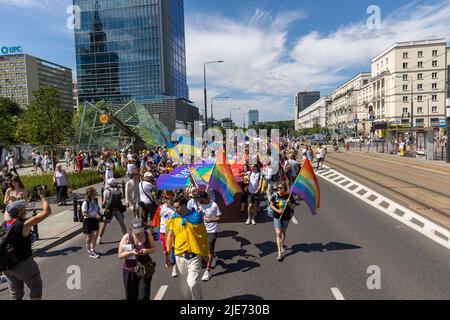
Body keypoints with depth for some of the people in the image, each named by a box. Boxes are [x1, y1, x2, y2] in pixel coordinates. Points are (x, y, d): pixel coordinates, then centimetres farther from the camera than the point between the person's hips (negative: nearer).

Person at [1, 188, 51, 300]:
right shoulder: (24, 225, -22)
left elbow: (8, 212, 21)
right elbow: (47, 211, -20)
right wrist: (42, 195, -9)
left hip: (7, 266, 7)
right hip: (24, 265, -7)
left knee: (15, 294, 19)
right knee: (36, 287, 15)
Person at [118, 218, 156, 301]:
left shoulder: (148, 235, -6)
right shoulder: (126, 237, -10)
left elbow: (154, 248, 3)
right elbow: (120, 255, -7)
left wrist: (147, 251, -18)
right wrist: (131, 252, -24)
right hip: (130, 270, 0)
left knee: (144, 296, -3)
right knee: (131, 297, 11)